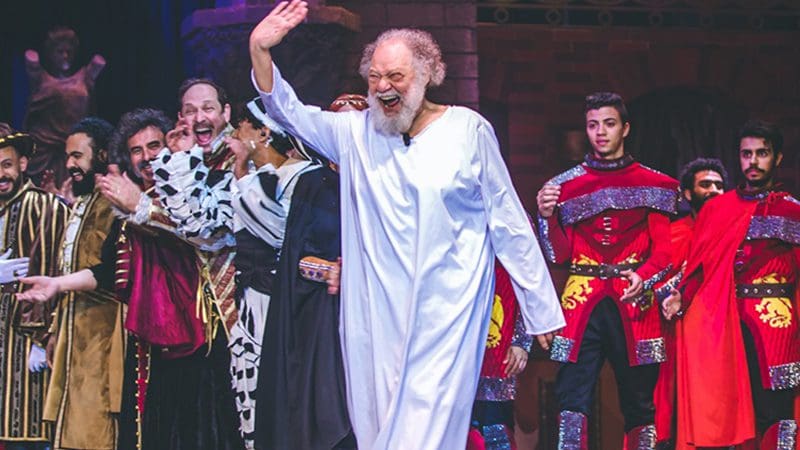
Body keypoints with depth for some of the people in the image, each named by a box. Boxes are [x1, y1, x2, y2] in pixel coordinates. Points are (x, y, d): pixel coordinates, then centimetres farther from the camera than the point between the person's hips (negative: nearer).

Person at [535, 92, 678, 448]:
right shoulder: (567, 186, 12)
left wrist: (644, 277, -16)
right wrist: (548, 216, -7)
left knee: (639, 402, 2)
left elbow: (664, 249, 4)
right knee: (572, 398, -9)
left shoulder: (653, 184, 9)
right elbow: (561, 255, 9)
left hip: (634, 302, 0)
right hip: (582, 302, 1)